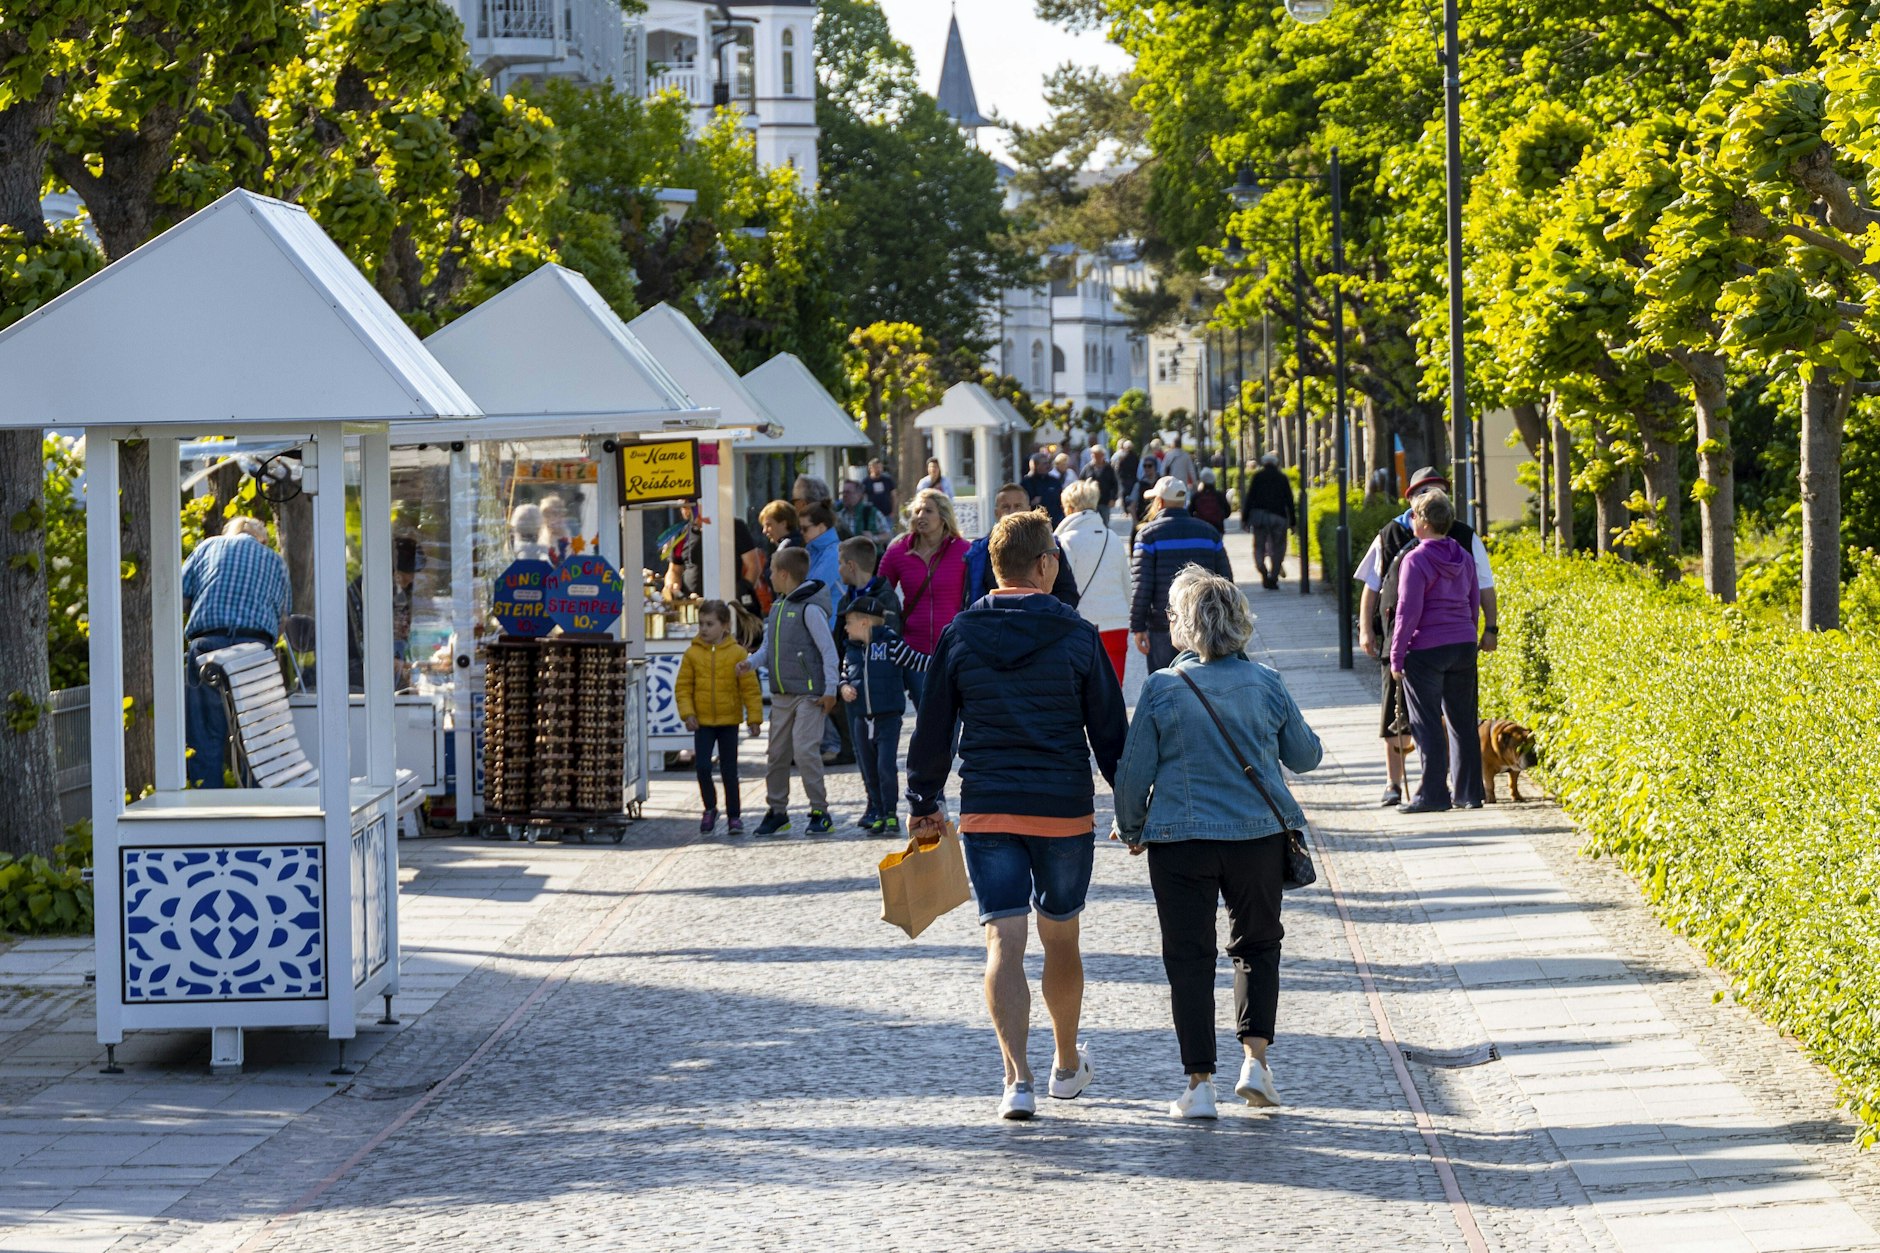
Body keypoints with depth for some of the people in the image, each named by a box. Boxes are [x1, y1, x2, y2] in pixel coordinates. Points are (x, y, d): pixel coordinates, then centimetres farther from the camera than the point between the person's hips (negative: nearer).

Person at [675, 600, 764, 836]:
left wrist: (754, 718, -5)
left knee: (729, 770, 5)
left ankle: (734, 815, 16)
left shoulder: (737, 653, -4)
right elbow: (683, 686, 2)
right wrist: (687, 713, -9)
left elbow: (751, 688, -2)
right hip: (702, 721, 1)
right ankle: (710, 808, 13)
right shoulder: (692, 653, -1)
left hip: (729, 721, -1)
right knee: (702, 766, -9)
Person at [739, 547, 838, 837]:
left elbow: (828, 650, -13)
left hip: (809, 694, -8)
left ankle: (820, 812, -5)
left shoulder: (810, 609, -12)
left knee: (805, 751, -13)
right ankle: (776, 812, 18)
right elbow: (769, 646, 16)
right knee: (778, 753, 10)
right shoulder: (777, 607, 13)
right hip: (781, 694, 8)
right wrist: (751, 662, -4)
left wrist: (830, 690, -15)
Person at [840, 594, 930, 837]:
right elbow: (845, 675, 20)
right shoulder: (851, 650, 9)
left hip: (888, 717, -6)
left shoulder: (890, 644, -8)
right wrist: (845, 688, -1)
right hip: (862, 718, 6)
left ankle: (892, 815, -2)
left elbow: (916, 661, -5)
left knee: (886, 767, -11)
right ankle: (879, 814, 18)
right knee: (869, 771, 9)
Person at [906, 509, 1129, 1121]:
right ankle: (1068, 1065, 33)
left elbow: (932, 729, 5)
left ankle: (1017, 1076, -18)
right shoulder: (1077, 636, -4)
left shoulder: (959, 635, 0)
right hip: (1065, 810, 0)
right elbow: (1110, 730, 0)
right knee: (1061, 938, 16)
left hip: (986, 811, 0)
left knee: (1004, 941, -3)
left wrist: (924, 802, 15)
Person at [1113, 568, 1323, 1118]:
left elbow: (1133, 771, -3)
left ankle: (1200, 1083, 2)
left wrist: (1131, 830, 14)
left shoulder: (1163, 688, -7)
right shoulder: (1266, 683, -1)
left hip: (1180, 841, -2)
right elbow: (1305, 755, 11)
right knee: (1257, 945, 18)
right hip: (1261, 834, 2)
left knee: (1189, 959, 5)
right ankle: (1255, 1057, 5)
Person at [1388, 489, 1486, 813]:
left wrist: (1396, 656, -9)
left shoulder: (1415, 560, -13)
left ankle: (1433, 794, -1)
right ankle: (1469, 792, 15)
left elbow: (1408, 611, -15)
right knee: (1463, 721, 12)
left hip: (1426, 651, -7)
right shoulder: (1463, 557, 8)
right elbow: (1474, 602, 15)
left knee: (1427, 723, 0)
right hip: (1463, 648, 7)